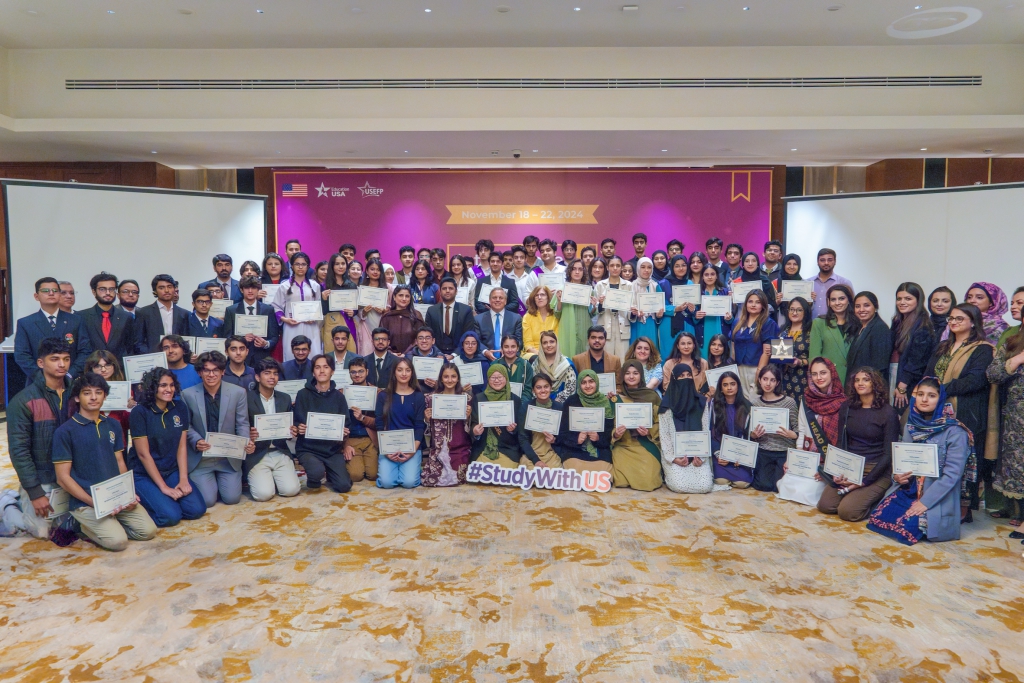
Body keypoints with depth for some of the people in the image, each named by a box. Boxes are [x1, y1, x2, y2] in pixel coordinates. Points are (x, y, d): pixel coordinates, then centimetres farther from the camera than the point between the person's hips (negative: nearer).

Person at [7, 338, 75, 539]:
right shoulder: (23, 401, -14)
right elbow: (19, 450, -14)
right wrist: (35, 492, -16)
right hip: (41, 478, -4)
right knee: (43, 531, -1)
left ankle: (23, 501, 34)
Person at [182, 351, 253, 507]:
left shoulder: (238, 393, -3)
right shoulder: (188, 394, -4)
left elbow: (242, 424, 0)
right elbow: (186, 425, 2)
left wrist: (247, 442, -19)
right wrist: (196, 441, -17)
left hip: (229, 457, 1)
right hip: (200, 457, -1)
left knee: (231, 498, -5)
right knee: (207, 500, -11)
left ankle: (220, 478, 28)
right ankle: (209, 481, 24)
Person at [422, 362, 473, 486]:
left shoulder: (466, 397, 3)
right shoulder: (431, 398, 5)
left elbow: (469, 427, 6)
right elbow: (429, 427, 10)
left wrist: (468, 416, -13)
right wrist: (427, 419, -10)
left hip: (460, 447, -1)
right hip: (438, 448, 1)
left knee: (456, 477, -18)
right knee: (431, 478, -17)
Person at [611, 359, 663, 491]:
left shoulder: (653, 396, 3)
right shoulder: (616, 398, 5)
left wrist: (649, 432, -14)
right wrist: (615, 434, -16)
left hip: (647, 445, 0)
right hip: (623, 446, 0)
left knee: (647, 480, -20)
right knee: (623, 480, -23)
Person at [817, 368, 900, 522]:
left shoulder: (888, 413, -6)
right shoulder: (847, 410, 9)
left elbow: (889, 453, -8)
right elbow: (840, 444, 10)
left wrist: (865, 481, -15)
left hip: (876, 471, -5)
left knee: (847, 512, -21)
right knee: (825, 506, -13)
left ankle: (873, 499, 7)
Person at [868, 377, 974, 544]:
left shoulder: (955, 432, -11)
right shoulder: (911, 426, 6)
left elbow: (952, 474, -16)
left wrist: (925, 501, -21)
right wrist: (897, 475, -10)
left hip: (939, 498, -5)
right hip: (910, 489, 5)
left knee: (907, 525, -25)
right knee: (879, 517, -16)